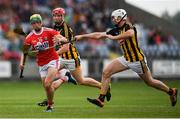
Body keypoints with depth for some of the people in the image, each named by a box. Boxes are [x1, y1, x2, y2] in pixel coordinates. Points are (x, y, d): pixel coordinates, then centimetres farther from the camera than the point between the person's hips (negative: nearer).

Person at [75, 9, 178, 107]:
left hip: (137, 60, -7)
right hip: (126, 59, 7)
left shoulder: (129, 27, -18)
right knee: (106, 72, -6)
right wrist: (82, 36, 7)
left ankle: (171, 91, 27)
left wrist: (113, 37, -38)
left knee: (150, 82, 5)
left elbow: (130, 33, -44)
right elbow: (98, 35, 9)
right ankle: (101, 99, -4)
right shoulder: (117, 30, 4)